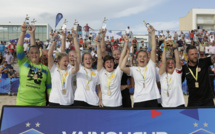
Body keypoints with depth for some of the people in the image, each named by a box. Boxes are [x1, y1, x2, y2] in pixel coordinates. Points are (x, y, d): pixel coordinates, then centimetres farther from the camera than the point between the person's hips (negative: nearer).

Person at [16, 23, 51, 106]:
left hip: (40, 102, 1)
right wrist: (23, 32, -13)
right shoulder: (23, 63, 5)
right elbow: (19, 48, -6)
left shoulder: (45, 68, 8)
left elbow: (49, 87, 12)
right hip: (23, 102, -1)